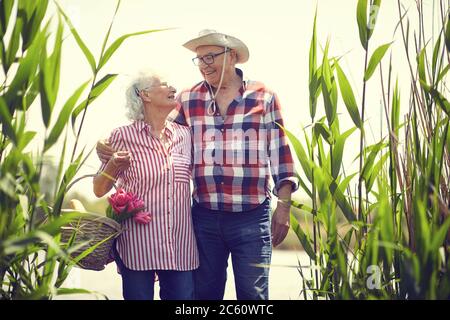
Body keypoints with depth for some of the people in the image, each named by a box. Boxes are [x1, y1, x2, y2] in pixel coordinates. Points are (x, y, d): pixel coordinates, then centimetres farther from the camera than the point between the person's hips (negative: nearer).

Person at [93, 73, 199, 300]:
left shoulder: (184, 135, 8)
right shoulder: (123, 136, -2)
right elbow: (99, 190, 1)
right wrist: (114, 166, -16)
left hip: (180, 246, 4)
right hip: (138, 245, -3)